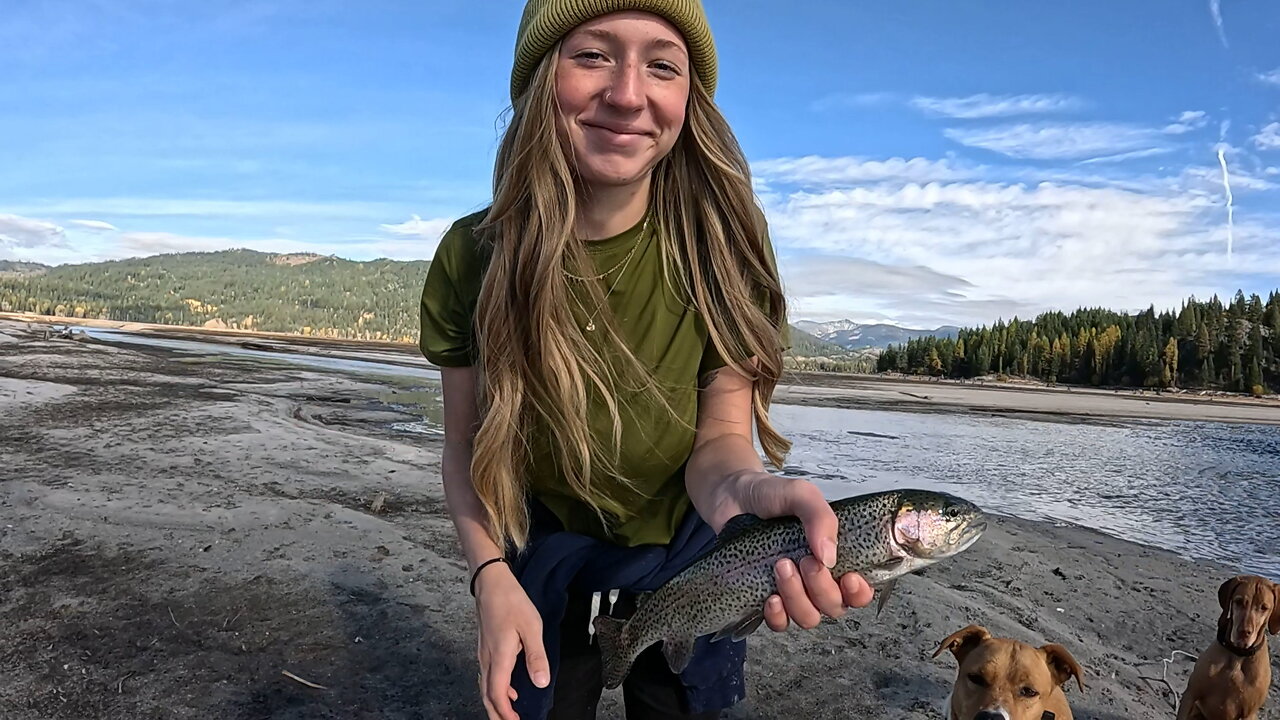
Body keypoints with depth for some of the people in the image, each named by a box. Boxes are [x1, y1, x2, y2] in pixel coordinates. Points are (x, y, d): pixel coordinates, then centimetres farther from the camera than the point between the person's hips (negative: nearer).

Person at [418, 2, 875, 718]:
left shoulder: (723, 243, -24)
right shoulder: (474, 256, -21)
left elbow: (720, 437, -22)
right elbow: (466, 445, -10)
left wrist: (749, 490, -45)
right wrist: (491, 574, -24)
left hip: (684, 549, 0)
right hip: (546, 546, 1)